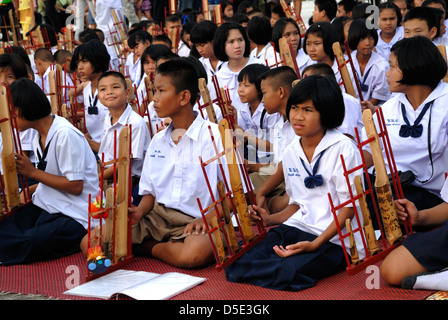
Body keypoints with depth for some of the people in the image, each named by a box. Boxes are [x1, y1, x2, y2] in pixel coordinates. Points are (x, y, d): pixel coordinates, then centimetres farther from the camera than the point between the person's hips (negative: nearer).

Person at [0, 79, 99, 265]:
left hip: (74, 215, -8)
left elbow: (75, 186, -18)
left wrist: (33, 172, -13)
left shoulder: (66, 135, -16)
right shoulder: (39, 139, 13)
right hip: (46, 207, 8)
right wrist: (25, 193, 2)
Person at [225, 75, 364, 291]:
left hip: (334, 238, -5)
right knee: (239, 261, -17)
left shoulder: (343, 148, -9)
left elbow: (350, 206, -11)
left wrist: (316, 243, -20)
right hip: (298, 228, 5)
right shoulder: (291, 152, 12)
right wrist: (271, 219, 4)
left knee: (289, 272, -31)